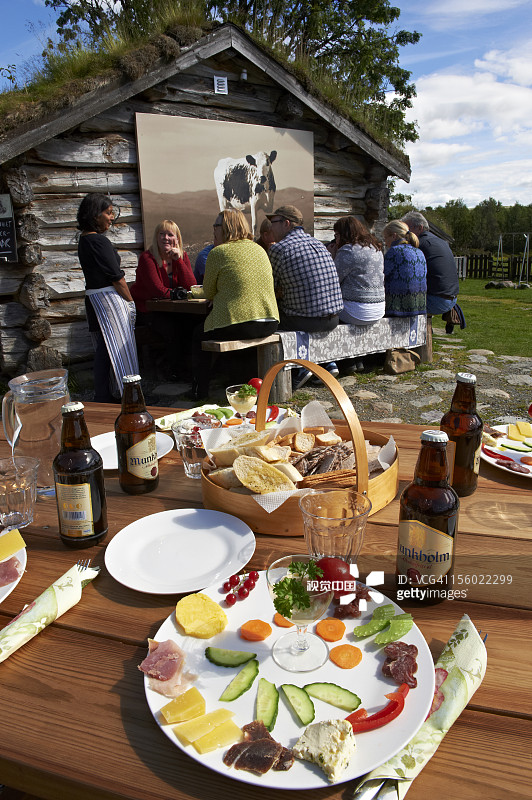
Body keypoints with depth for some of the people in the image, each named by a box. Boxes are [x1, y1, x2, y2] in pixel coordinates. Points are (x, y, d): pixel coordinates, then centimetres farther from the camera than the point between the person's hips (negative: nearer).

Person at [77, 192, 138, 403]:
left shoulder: (84, 239, 13)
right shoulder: (99, 241, -17)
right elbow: (116, 277, -15)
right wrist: (130, 300, -8)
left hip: (93, 297, 10)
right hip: (108, 298, -10)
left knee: (103, 350, 13)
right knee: (117, 347, -4)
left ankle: (103, 397, 19)